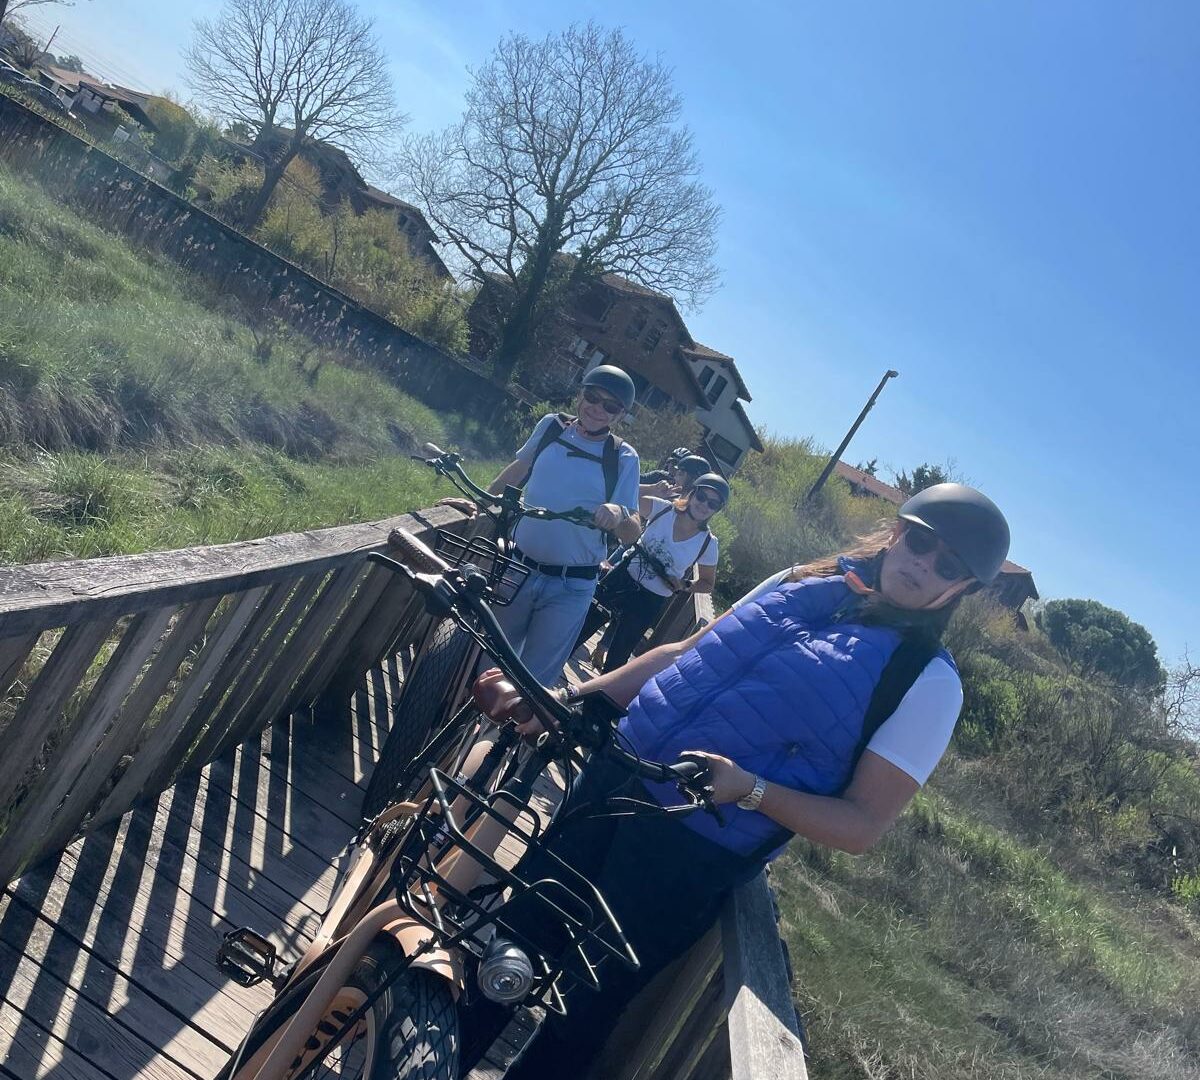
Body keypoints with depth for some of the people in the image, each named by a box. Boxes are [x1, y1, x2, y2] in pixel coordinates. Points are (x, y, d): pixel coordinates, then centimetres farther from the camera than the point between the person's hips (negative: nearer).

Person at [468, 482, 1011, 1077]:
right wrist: (565, 698, 4)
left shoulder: (929, 683, -9)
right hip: (616, 773, 6)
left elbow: (863, 825, -10)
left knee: (582, 1003, 6)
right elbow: (682, 654, 10)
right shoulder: (806, 581, 6)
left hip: (693, 852, -5)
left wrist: (748, 789, -26)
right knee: (521, 925, 17)